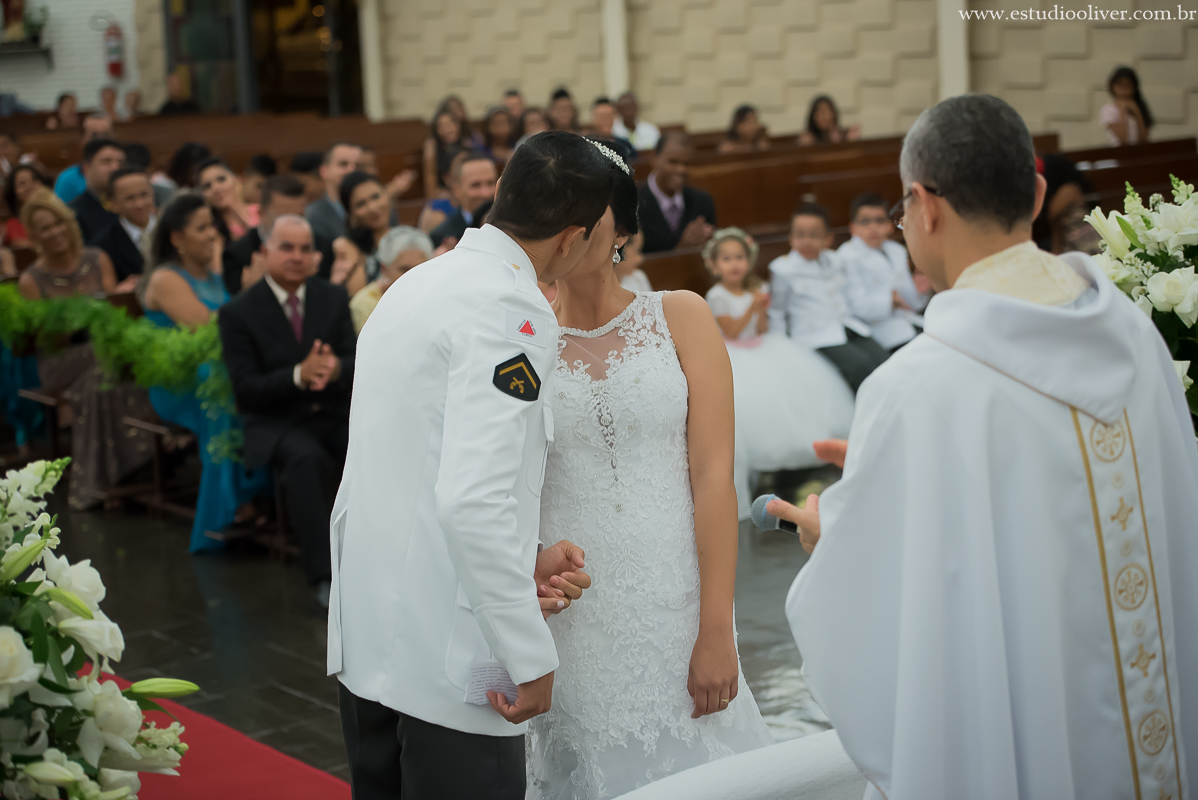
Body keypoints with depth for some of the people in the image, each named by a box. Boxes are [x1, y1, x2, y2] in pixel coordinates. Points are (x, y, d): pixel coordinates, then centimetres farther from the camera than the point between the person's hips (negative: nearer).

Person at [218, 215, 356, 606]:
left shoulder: (333, 298, 12)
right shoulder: (238, 313, 1)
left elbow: (359, 365, 4)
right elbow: (246, 390, -7)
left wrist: (336, 368, -21)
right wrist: (299, 375, -24)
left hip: (335, 413, 4)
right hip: (276, 423, -3)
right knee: (308, 458, -38)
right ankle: (324, 574, -34)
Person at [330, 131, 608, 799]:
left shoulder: (417, 285, 12)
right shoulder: (511, 308, -17)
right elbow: (473, 499, -26)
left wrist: (524, 562, 9)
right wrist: (531, 656, -19)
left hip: (365, 638, 9)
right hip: (448, 657, -9)